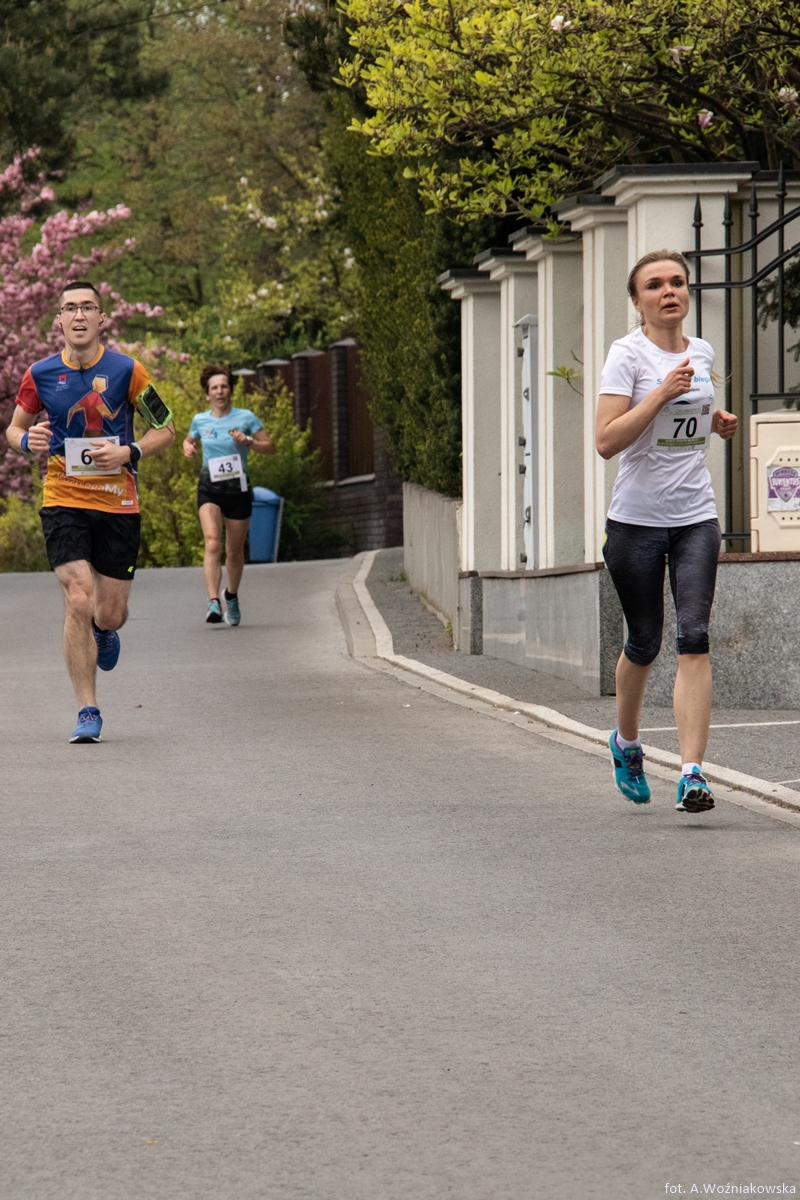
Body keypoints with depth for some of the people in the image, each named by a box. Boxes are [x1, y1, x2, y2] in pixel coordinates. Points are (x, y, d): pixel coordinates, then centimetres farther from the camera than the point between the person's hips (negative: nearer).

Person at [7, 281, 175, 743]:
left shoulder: (126, 370, -5)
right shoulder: (40, 375, -2)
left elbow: (166, 430, 3)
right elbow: (15, 429, 13)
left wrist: (129, 452, -15)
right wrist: (28, 440, -11)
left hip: (119, 504, 0)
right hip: (63, 502, 0)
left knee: (110, 615, 4)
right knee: (79, 602, -16)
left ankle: (104, 631, 44)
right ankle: (88, 712, -6)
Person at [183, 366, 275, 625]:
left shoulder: (245, 418, -1)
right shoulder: (200, 420, 5)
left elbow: (270, 447, 1)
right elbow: (189, 440, 25)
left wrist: (248, 441, -16)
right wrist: (188, 447, 2)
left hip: (238, 488, 0)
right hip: (209, 488, 0)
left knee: (235, 550, 9)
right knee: (212, 542, -22)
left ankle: (231, 596, 37)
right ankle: (213, 602, -30)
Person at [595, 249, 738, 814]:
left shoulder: (703, 353, 9)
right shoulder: (628, 354, -8)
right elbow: (607, 440, -18)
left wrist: (717, 422, 9)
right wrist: (663, 393, -24)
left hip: (696, 518, 3)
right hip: (637, 519, -3)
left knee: (694, 639, -11)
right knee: (644, 644, 8)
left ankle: (693, 772, -17)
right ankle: (626, 741, 37)